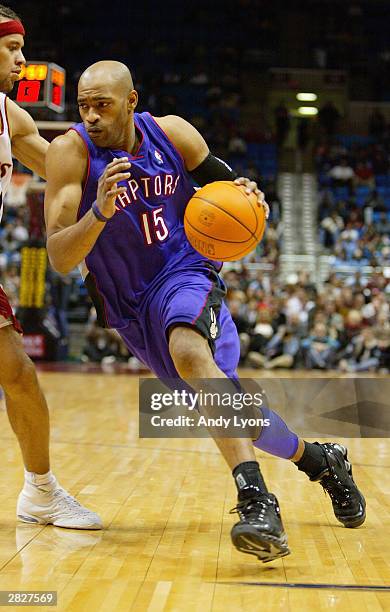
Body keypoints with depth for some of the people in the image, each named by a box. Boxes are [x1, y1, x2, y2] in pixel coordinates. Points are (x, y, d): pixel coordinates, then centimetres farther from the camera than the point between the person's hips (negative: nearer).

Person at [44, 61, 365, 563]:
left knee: (189, 350, -36)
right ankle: (319, 460, 32)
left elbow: (223, 184, 8)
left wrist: (245, 193, -16)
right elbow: (60, 260, -21)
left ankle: (256, 501, -39)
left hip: (185, 274, -1)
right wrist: (99, 212, -40)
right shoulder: (70, 152, -15)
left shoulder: (172, 133, -8)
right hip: (129, 305, 2)